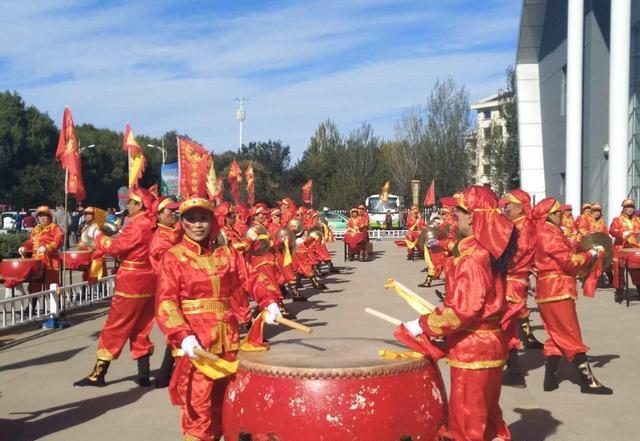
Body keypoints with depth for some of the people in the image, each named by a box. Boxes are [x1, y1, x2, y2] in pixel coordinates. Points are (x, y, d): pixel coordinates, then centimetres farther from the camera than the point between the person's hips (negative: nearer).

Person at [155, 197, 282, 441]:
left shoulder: (227, 253, 10)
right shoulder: (173, 257, -4)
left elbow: (252, 278, 4)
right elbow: (166, 302, -12)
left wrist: (269, 302, -16)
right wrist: (183, 336, -26)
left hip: (227, 338, 5)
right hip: (195, 341, -5)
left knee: (223, 401, 15)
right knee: (199, 405, -5)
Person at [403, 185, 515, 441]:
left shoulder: (472, 258, -23)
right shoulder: (489, 252, 7)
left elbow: (463, 310, -26)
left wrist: (423, 326, -18)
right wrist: (439, 316, 14)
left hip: (472, 350, -10)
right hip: (488, 344, 10)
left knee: (466, 420, 4)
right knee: (486, 416, 22)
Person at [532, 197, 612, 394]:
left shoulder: (547, 232, 16)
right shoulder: (549, 234, -15)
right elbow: (569, 261, -18)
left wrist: (585, 257, 5)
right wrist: (591, 254, -5)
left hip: (551, 290, 10)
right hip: (557, 291, -10)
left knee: (557, 337, 13)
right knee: (572, 337, -5)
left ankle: (550, 380, 15)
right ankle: (588, 382, 0)